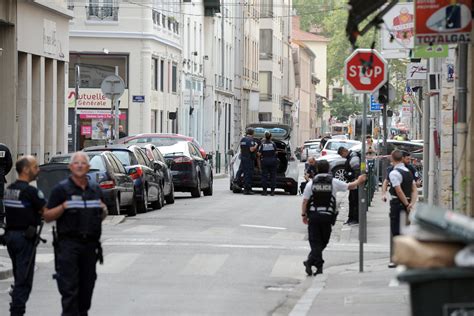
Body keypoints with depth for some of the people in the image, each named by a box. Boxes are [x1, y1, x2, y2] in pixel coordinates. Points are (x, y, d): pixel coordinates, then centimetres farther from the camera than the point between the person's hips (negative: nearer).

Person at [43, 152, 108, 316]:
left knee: (87, 287, 9)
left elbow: (101, 217, 25)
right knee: (69, 287, -9)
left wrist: (104, 211, 2)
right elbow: (47, 216, -3)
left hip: (90, 245, 5)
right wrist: (63, 207, -19)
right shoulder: (61, 189, -1)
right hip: (68, 245, -5)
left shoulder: (95, 190, 15)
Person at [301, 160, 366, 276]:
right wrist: (359, 181, 31)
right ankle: (311, 261, -4)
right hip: (327, 215, 0)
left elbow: (305, 201, -1)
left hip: (313, 215, 0)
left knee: (315, 241, 3)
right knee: (323, 241, 9)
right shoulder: (334, 182, -1)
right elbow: (350, 186, 12)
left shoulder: (311, 183, -1)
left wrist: (304, 214, 10)